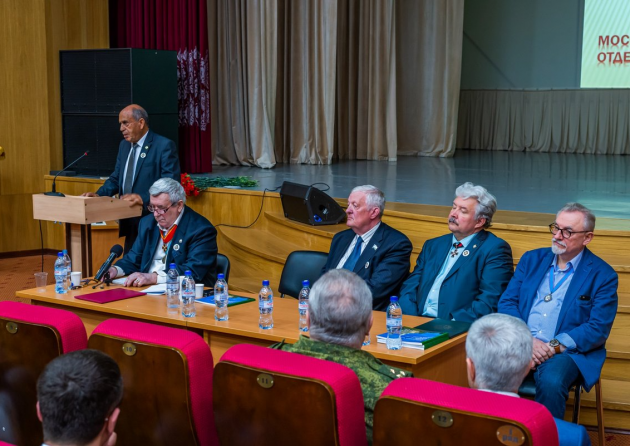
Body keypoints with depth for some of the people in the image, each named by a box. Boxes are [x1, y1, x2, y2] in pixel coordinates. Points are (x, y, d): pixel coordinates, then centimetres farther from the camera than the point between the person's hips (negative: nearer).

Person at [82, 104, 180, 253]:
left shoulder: (164, 146, -12)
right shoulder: (124, 145, 13)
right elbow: (116, 178, 19)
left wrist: (143, 198, -30)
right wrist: (98, 194, 1)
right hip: (130, 222, 8)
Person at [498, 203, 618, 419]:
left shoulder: (602, 275, 2)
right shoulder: (531, 260, 14)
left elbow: (598, 329, -5)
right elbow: (507, 302, 7)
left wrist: (554, 346, -16)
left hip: (567, 352, -3)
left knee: (550, 382, -36)